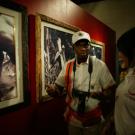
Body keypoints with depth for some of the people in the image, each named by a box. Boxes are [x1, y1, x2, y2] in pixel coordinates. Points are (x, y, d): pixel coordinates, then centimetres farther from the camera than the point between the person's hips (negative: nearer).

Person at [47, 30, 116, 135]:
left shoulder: (100, 65, -10)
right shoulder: (68, 66, -3)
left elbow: (110, 89, -5)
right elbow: (58, 88, 1)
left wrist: (101, 95, -26)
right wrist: (53, 90, -21)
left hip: (93, 119, -2)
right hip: (72, 118, 2)